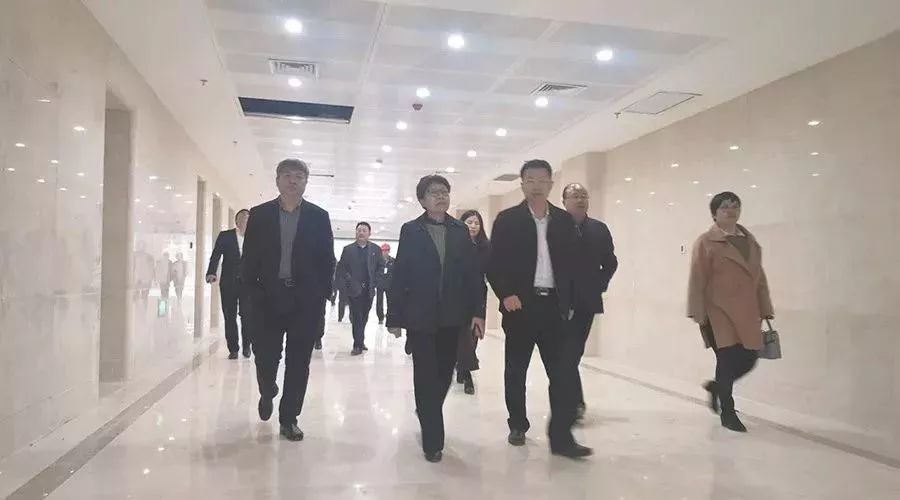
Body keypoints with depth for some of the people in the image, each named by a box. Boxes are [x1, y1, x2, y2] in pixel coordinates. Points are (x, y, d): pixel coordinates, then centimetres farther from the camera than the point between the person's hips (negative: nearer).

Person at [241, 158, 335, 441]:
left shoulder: (319, 217, 3)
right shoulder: (259, 215, 4)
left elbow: (327, 260, 3)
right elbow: (249, 258, 4)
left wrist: (322, 294, -4)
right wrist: (253, 291, -4)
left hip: (305, 301, 0)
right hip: (268, 298, 0)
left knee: (298, 362, 4)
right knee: (265, 356, 5)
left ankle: (289, 418, 18)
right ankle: (268, 393, 38)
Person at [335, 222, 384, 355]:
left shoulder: (375, 249, 7)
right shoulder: (348, 249, 3)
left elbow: (381, 266, 11)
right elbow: (340, 269, 2)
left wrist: (374, 280, 0)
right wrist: (344, 286, -8)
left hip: (369, 289, 2)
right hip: (354, 289, -2)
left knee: (364, 318, 9)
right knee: (357, 317, -5)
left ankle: (360, 341, 22)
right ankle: (358, 345, -3)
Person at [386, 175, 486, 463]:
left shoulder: (460, 231, 6)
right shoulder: (411, 231, -1)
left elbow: (473, 273, 4)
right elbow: (399, 275, -3)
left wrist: (478, 312, -3)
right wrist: (394, 316, -6)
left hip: (452, 317, 3)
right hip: (420, 316, -3)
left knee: (444, 374, 12)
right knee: (426, 376, 1)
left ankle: (427, 413, 41)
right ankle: (433, 440, 10)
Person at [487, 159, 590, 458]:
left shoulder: (564, 220, 8)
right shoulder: (507, 220, -1)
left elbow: (570, 263, 11)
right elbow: (494, 264, -3)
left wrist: (568, 302, 5)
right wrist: (506, 295, -16)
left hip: (554, 305, 2)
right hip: (520, 304, -2)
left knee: (564, 371, -3)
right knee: (516, 370, 10)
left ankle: (561, 437, 4)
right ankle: (518, 426, 28)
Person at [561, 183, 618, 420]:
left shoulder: (599, 229, 7)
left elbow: (610, 262, 13)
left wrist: (599, 285, 1)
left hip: (587, 301, 3)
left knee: (574, 352, 10)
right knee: (566, 353, -4)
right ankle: (575, 402, 3)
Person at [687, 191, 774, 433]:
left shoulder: (751, 241, 13)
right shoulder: (706, 242, -5)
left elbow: (760, 277, 15)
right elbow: (697, 281, -8)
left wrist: (765, 309, 12)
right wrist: (699, 315, -12)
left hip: (746, 314, 6)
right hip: (719, 313, -6)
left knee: (749, 359, 6)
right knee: (727, 360, -3)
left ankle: (717, 386, 35)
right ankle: (727, 413, 16)